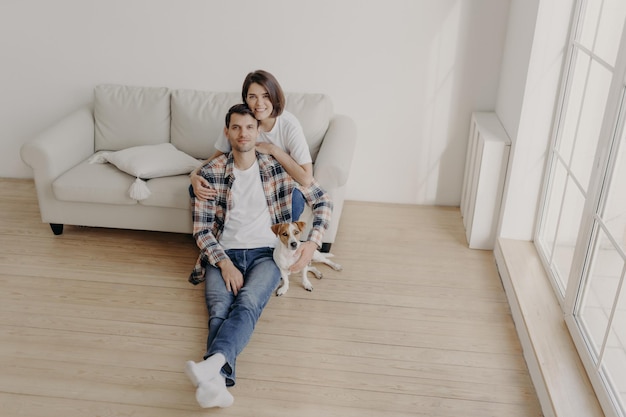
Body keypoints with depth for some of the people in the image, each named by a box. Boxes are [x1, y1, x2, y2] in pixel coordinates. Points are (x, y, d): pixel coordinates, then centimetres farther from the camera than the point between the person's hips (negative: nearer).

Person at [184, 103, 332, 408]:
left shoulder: (278, 167, 4)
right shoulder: (210, 172, 3)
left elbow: (323, 202, 8)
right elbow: (201, 229, 2)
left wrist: (313, 241, -7)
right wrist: (224, 263, -14)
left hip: (265, 253, 0)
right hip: (223, 255, 1)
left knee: (248, 303, -33)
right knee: (220, 309, -30)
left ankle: (212, 365, -57)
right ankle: (218, 381, -54)